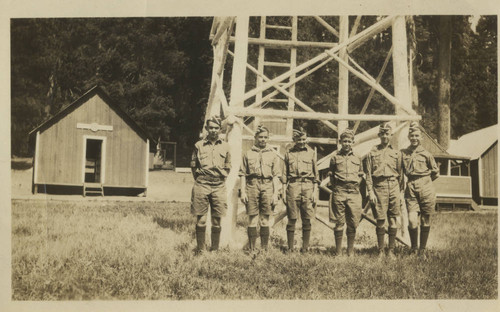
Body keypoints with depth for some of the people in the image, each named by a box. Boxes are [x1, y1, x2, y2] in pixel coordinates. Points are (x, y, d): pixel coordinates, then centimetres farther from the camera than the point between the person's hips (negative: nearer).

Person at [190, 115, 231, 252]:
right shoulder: (199, 145, 4)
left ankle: (215, 250, 14)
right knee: (201, 220, -1)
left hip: (219, 186, 1)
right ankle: (200, 250, 7)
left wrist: (221, 179, 11)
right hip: (202, 185, -1)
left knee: (217, 221, 5)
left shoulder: (225, 146, 8)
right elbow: (193, 166, 12)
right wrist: (199, 179, 8)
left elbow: (228, 167, 18)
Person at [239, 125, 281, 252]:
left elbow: (276, 176, 8)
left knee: (265, 221, 3)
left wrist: (275, 194, 0)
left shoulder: (272, 154, 11)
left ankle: (264, 249, 9)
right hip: (252, 186, 0)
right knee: (252, 220, 0)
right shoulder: (248, 154, 9)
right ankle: (252, 249, 4)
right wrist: (243, 192, -1)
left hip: (267, 186, 1)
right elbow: (243, 174, 8)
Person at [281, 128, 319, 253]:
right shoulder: (289, 153, 9)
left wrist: (315, 192, 3)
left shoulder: (311, 153, 10)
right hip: (293, 186, 0)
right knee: (292, 219, -1)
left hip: (308, 186, 0)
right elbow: (285, 174, 11)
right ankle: (290, 248, 5)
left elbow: (316, 174, 10)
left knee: (307, 220, 2)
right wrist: (284, 192, 4)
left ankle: (305, 247, 9)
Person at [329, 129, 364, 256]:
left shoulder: (357, 158, 11)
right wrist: (335, 186, 5)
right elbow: (331, 175, 12)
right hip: (339, 193, -2)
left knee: (353, 223, 3)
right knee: (339, 222, 0)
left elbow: (361, 174, 20)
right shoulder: (335, 156, 6)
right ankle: (338, 252, 6)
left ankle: (351, 250, 13)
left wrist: (356, 184, 7)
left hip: (354, 192, 2)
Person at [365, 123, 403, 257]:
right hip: (378, 187, -1)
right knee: (380, 221, 0)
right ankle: (381, 250, 11)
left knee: (393, 221, 1)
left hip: (393, 186, 1)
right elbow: (368, 174, 5)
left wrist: (401, 192, 6)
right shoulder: (372, 153, 8)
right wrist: (370, 191, -4)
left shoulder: (397, 153, 12)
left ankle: (391, 250, 10)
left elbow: (400, 174, 12)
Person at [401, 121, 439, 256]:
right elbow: (401, 171, 19)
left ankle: (422, 249, 19)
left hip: (426, 189, -1)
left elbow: (435, 173, 12)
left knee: (425, 221, 5)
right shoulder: (403, 153, 5)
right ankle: (413, 248, 8)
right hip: (411, 189, 1)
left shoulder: (426, 154, 1)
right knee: (412, 221, -11)